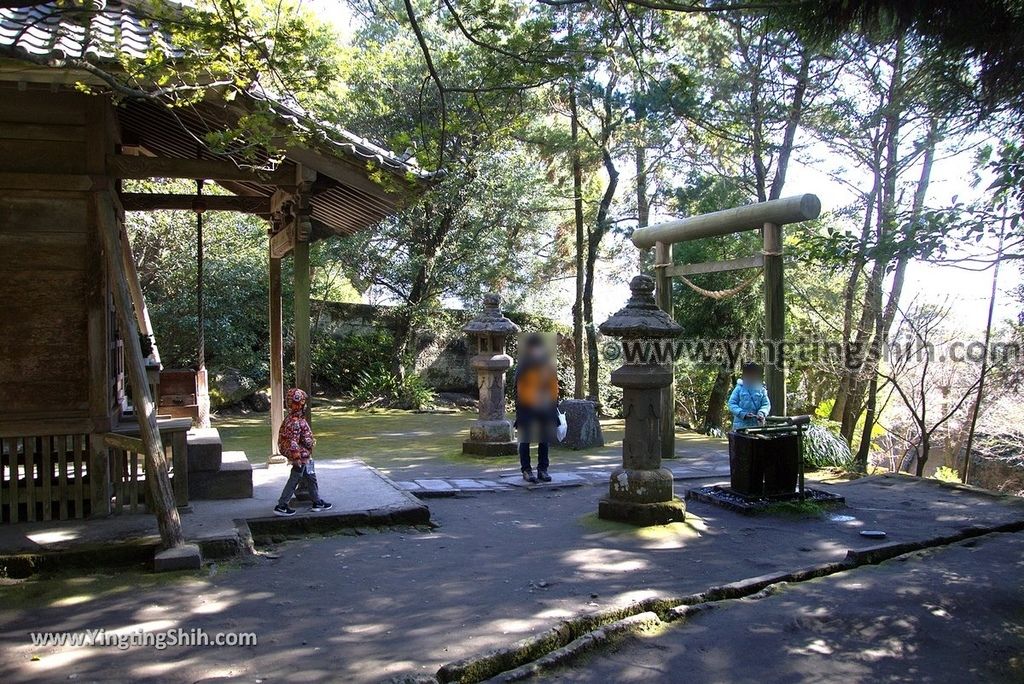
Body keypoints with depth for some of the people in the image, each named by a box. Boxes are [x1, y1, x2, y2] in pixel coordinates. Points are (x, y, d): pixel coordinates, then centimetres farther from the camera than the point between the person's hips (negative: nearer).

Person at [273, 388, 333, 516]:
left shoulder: (291, 418, 6)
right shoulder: (295, 422, -26)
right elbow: (292, 442, -28)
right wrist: (297, 458, -25)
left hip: (306, 457, 10)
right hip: (301, 457, -10)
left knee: (311, 478, 19)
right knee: (293, 481, 0)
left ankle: (317, 503, 29)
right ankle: (281, 506, 9)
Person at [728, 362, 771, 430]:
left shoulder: (761, 390, 8)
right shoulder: (739, 388, 1)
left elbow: (766, 404, 7)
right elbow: (732, 404, -2)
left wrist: (761, 413, -15)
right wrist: (743, 414, -15)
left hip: (757, 425, 2)